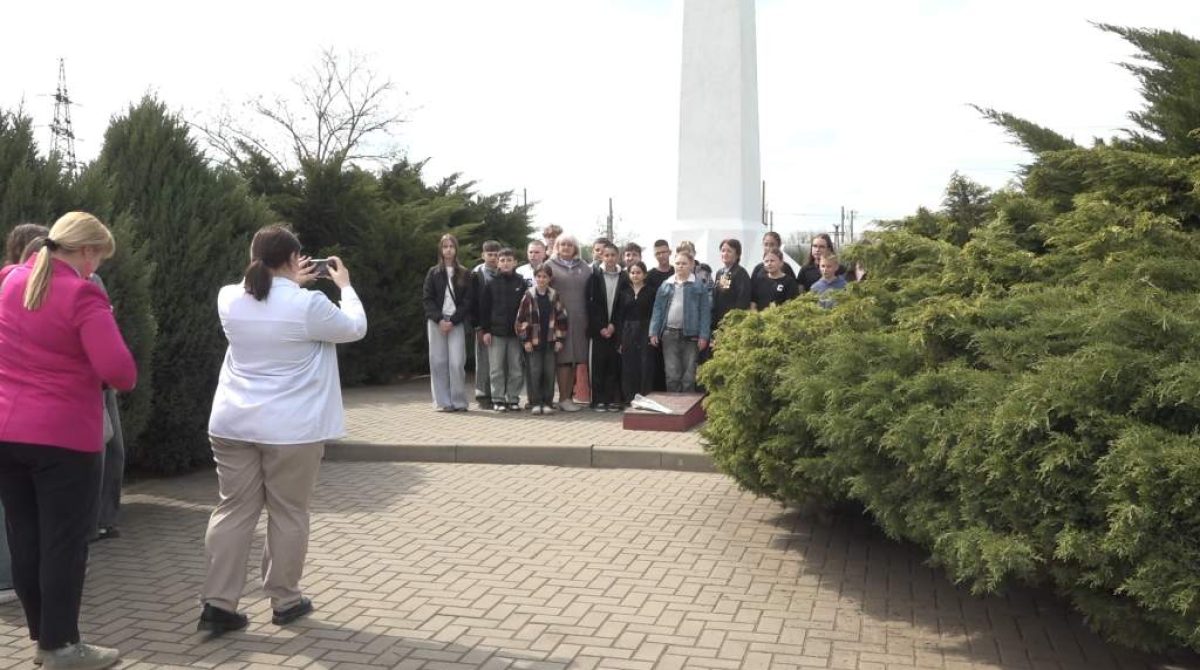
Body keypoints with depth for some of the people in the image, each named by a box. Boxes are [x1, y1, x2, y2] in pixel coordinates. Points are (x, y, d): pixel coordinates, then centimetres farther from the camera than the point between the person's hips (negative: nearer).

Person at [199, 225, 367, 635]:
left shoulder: (229, 299, 1)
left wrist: (291, 284, 24)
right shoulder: (309, 305, -15)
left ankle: (218, 604, 11)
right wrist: (345, 285, 14)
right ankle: (284, 601, 19)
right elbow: (356, 328, 1)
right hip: (292, 428, -5)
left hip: (233, 423, 5)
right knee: (288, 514, 8)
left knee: (234, 510, 11)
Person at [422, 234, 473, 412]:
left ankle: (459, 402, -1)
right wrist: (439, 319, -10)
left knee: (457, 363, -9)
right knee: (438, 362, -1)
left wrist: (453, 321, -9)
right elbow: (427, 298, 3)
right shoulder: (433, 273, 9)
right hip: (436, 322, 1)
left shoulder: (464, 274, 8)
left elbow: (467, 301, 2)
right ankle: (443, 402, 4)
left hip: (456, 322, -1)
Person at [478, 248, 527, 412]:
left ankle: (513, 399, 13)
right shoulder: (491, 283, 3)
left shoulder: (521, 283, 4)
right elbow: (483, 307, 3)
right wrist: (485, 330, -3)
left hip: (516, 332, 1)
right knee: (496, 369, 1)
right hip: (496, 332, -1)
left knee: (516, 369, 3)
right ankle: (498, 399, 9)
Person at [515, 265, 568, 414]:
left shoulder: (554, 296, 4)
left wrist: (559, 339, 1)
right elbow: (521, 319, -2)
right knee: (535, 372, 0)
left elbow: (561, 318, 7)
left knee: (549, 372, 3)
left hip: (550, 341, 2)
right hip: (534, 340, -2)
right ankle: (535, 403, 8)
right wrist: (525, 340, -7)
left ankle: (548, 402, 12)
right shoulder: (528, 296, -1)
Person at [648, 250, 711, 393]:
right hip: (669, 333, 2)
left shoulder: (699, 285, 2)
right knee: (672, 374, 4)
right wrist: (654, 332, 1)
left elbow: (705, 311, -2)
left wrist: (704, 336, -10)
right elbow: (658, 309, 9)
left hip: (690, 334, -2)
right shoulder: (666, 285, 10)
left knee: (689, 375, 2)